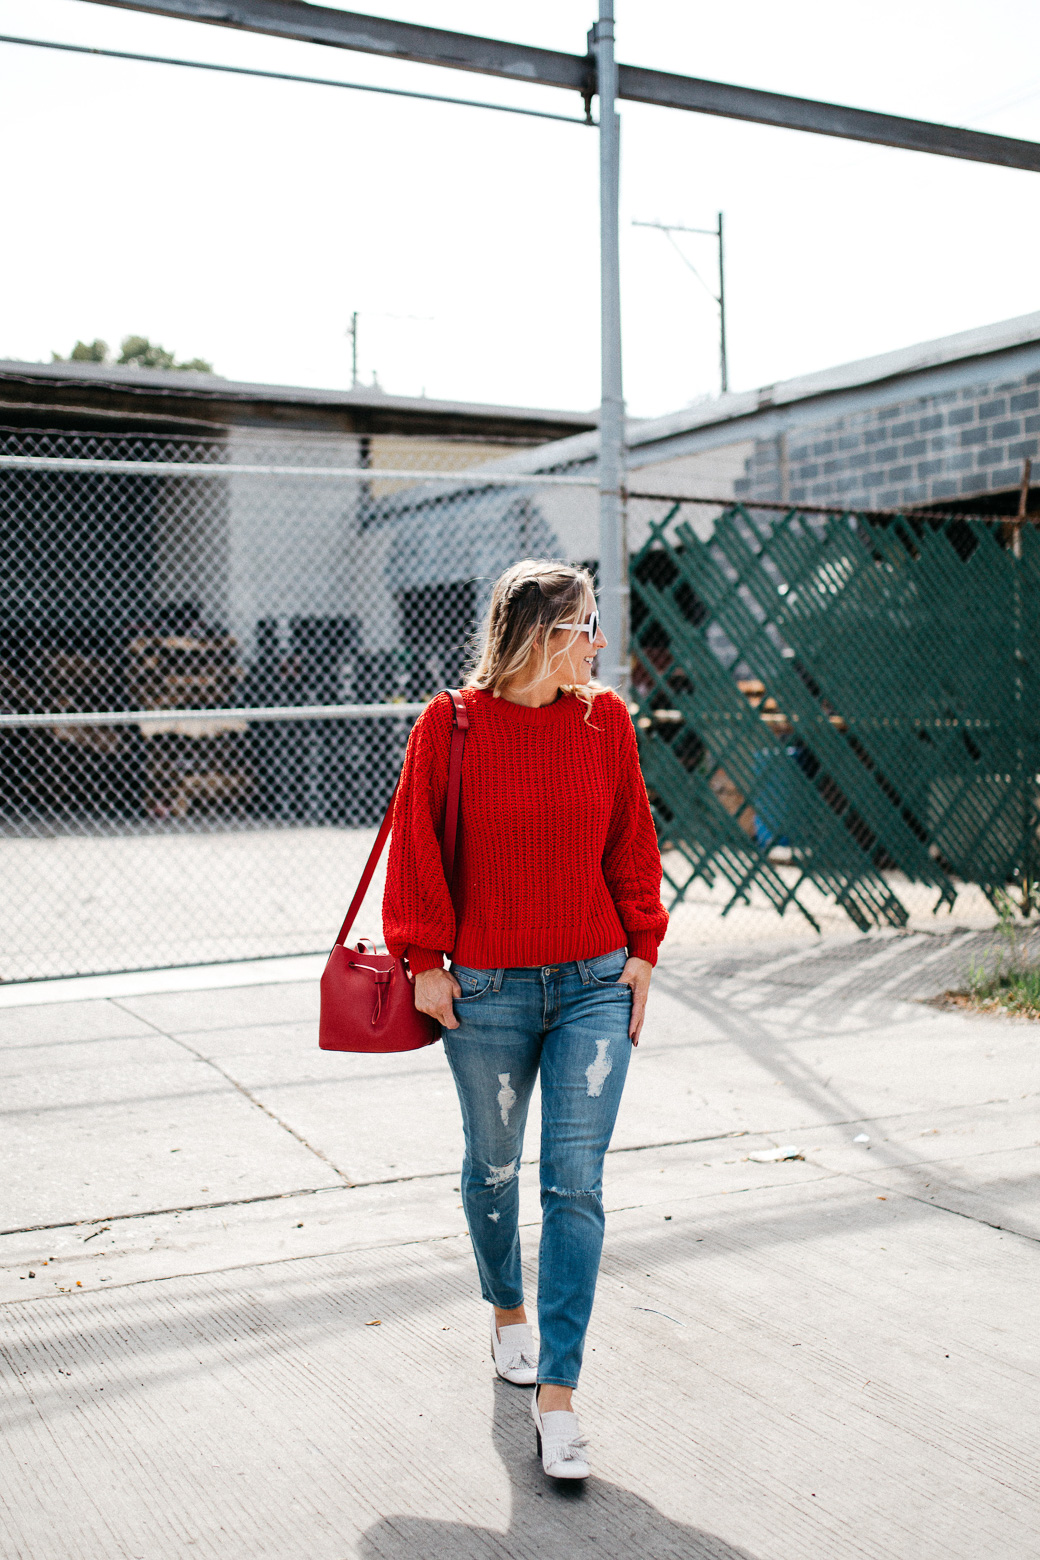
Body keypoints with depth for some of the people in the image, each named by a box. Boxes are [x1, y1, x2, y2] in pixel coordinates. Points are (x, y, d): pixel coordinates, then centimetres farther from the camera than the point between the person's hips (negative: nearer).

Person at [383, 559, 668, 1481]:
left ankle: (557, 1393, 3)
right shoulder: (451, 727, -7)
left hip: (594, 988, 2)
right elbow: (417, 849, -3)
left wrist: (641, 950, 5)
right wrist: (425, 961, -4)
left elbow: (632, 844, 8)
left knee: (575, 1182, -4)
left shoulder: (606, 720, 2)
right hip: (486, 992, -1)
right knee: (494, 1169, 16)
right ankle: (508, 1313, 44)